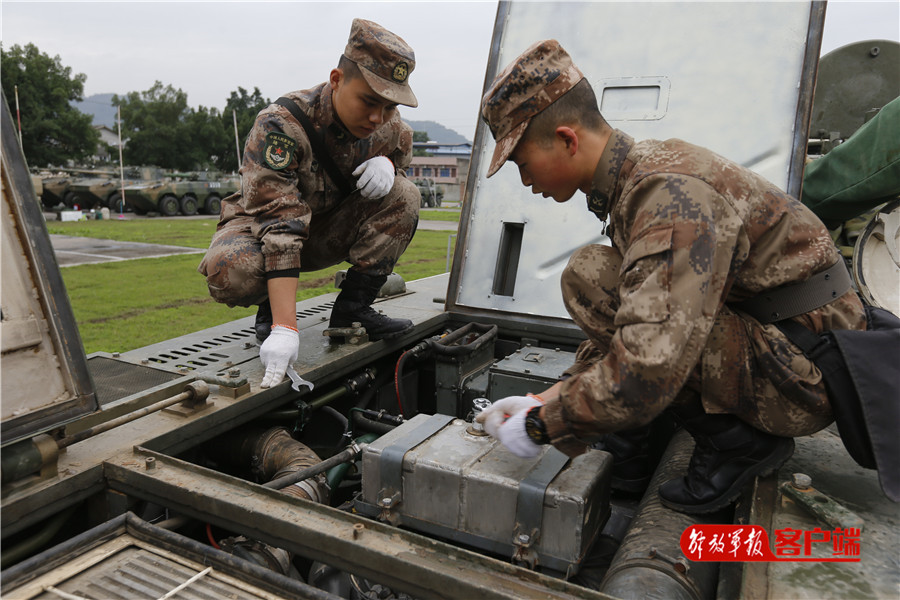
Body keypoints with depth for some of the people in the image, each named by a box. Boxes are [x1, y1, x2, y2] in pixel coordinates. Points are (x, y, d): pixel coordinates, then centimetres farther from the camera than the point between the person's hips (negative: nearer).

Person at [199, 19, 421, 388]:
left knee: (403, 196, -21)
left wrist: (387, 164, -21)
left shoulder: (389, 126, -15)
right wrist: (284, 327, -48)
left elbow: (402, 159, 9)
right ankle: (271, 309, -1)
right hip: (262, 226, -4)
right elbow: (279, 228, -40)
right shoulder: (280, 124, -32)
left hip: (328, 231, 4)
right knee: (229, 271, -38)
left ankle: (352, 306, -11)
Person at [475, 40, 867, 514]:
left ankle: (735, 439, -7)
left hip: (803, 378, -9)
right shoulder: (641, 170, 7)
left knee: (589, 277, -21)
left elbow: (646, 372, -35)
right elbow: (627, 320, 13)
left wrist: (542, 425, -20)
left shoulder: (670, 192, -25)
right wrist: (551, 397, 7)